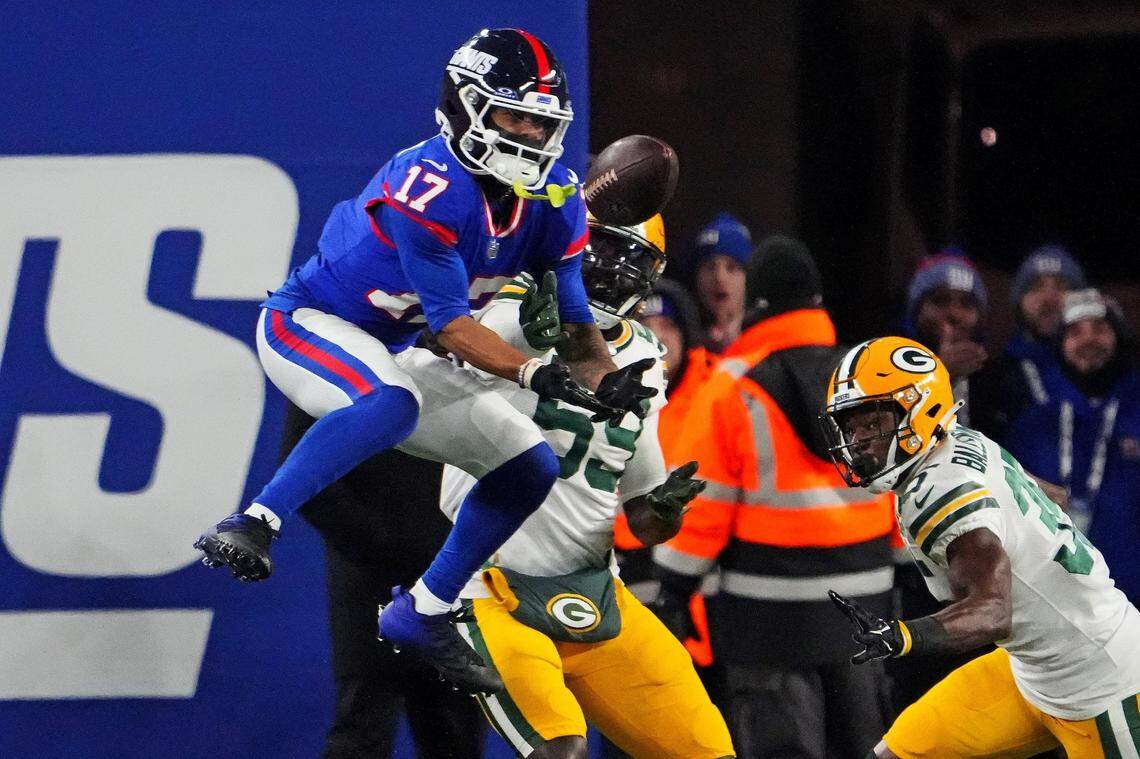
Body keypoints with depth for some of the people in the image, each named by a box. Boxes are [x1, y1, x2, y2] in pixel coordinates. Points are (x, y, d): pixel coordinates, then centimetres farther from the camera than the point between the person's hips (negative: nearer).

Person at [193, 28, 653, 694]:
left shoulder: (553, 196, -7)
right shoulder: (428, 188, -29)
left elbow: (574, 312, -4)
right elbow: (450, 322, -29)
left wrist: (607, 380, -24)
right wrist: (534, 374, -42)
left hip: (391, 350, 8)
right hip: (309, 324, -8)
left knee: (531, 468, 4)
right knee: (394, 405, -40)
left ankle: (422, 615, 14)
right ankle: (250, 526, -36)